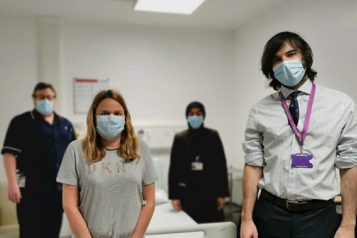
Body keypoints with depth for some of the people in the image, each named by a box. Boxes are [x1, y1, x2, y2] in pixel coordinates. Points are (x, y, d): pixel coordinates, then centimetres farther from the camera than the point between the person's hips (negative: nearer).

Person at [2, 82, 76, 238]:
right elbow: (9, 152, -8)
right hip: (31, 190, -4)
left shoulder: (65, 124, 14)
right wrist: (12, 182, -17)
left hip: (59, 189, 5)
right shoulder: (21, 122, -1)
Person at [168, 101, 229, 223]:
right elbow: (173, 168, 1)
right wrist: (174, 196, -2)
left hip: (210, 191, 0)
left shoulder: (213, 136, 1)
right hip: (187, 193, 0)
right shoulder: (179, 138, 1)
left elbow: (221, 165, 1)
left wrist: (222, 194, -2)